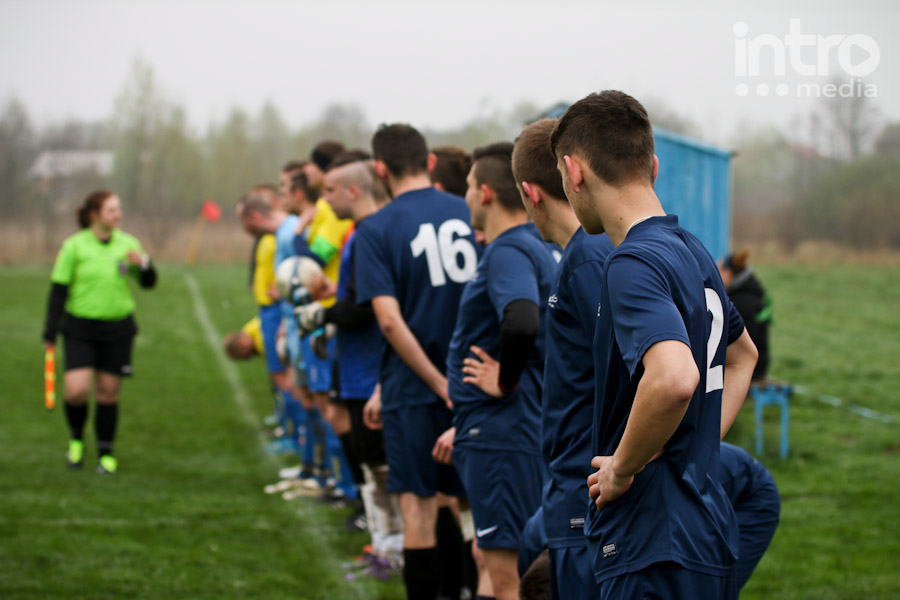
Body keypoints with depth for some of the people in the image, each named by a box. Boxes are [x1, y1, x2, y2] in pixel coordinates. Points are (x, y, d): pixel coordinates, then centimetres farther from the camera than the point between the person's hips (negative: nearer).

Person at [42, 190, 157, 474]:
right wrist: (50, 332, -5)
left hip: (118, 328, 2)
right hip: (80, 328, -2)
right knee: (76, 390, -13)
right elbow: (58, 290, -2)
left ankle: (106, 453, 19)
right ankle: (76, 438, 16)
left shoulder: (128, 243, 3)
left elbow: (148, 283, 8)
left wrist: (144, 264, -14)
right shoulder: (74, 246, -5)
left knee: (108, 392, 4)